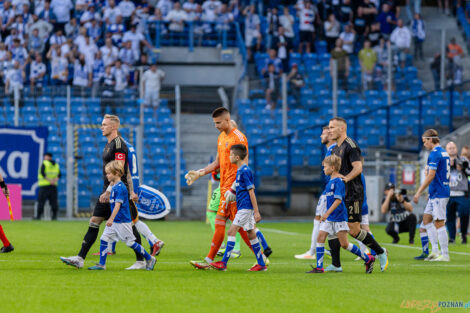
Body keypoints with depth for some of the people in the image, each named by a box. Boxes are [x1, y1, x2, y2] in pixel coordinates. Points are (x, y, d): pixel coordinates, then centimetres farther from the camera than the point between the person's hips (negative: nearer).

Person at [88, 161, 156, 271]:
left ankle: (149, 259, 14)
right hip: (114, 222, 9)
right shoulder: (114, 186, 10)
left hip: (123, 221, -9)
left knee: (130, 243, 0)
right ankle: (101, 264, 2)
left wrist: (111, 219, -32)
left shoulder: (120, 187, -18)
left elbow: (118, 205, -25)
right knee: (104, 239, 0)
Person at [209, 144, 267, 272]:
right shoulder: (239, 171, 14)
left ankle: (223, 263, -12)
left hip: (245, 207, -10)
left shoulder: (245, 171, -15)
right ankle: (261, 264, 12)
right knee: (251, 234, 10)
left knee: (232, 231, -11)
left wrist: (256, 211, -17)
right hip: (242, 207, 10)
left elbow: (251, 191, -16)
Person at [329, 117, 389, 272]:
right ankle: (336, 265, 3)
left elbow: (358, 168, -21)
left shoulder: (350, 145, -11)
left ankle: (380, 252, 10)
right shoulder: (335, 149, 17)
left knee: (354, 230, -8)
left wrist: (346, 178, -34)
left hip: (353, 194, -9)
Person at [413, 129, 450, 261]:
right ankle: (435, 251, 9)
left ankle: (445, 255, -6)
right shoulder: (444, 152, 16)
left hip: (438, 194, -10)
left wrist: (418, 192, -17)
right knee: (427, 219, 13)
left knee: (439, 223, -8)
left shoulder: (435, 154, -14)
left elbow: (431, 176, -19)